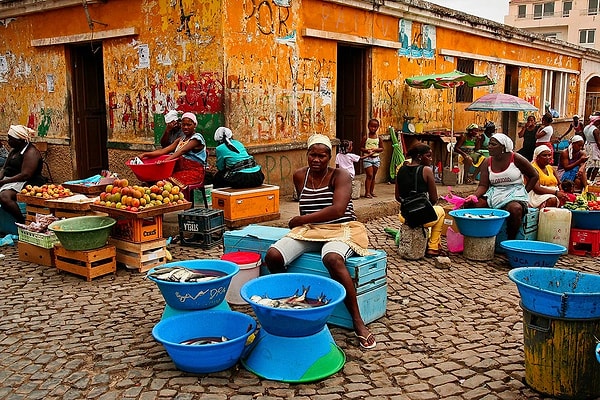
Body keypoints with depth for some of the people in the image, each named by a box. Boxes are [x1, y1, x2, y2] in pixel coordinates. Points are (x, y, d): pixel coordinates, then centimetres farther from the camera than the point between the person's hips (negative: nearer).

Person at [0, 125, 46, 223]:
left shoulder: (31, 152, -12)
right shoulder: (13, 150, 18)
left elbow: (25, 175, -20)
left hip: (27, 184, -10)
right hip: (9, 181, 10)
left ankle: (22, 221, -23)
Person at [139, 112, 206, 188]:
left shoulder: (197, 138, -5)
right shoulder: (181, 140, 19)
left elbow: (182, 151, -21)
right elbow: (164, 150, 8)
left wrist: (166, 160, -36)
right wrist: (145, 154, -7)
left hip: (193, 173, -7)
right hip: (180, 170, 7)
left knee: (171, 181, -32)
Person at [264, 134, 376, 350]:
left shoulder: (340, 176, -7)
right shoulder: (300, 176, 9)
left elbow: (338, 210, -21)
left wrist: (300, 220, -14)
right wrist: (303, 223, 9)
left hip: (340, 229, -5)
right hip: (309, 230, 5)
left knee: (333, 259, -40)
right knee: (272, 256, -21)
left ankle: (358, 322, -29)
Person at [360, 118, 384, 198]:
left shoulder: (378, 138, 4)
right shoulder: (366, 137, -3)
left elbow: (382, 148, 7)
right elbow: (361, 148, -1)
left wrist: (375, 149, -12)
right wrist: (367, 150, -20)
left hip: (376, 158, 4)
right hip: (367, 158, -4)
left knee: (373, 176, 9)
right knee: (369, 175, -9)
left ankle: (371, 191, 17)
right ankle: (367, 192, -5)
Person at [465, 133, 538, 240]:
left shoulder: (516, 158, -3)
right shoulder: (487, 162, 6)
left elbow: (534, 176, 7)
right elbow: (483, 186, 0)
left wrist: (525, 192, -2)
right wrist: (474, 196, -20)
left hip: (514, 192, -4)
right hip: (494, 192, 4)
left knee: (515, 209, -39)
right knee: (470, 204, -22)